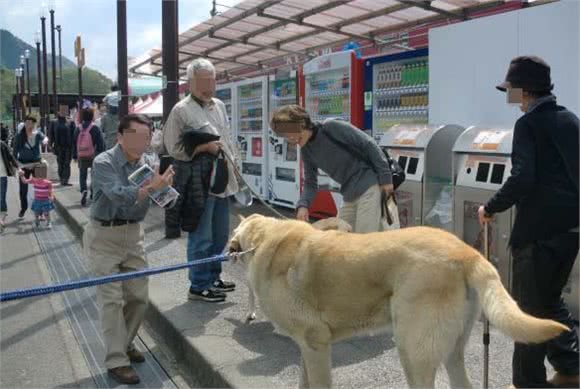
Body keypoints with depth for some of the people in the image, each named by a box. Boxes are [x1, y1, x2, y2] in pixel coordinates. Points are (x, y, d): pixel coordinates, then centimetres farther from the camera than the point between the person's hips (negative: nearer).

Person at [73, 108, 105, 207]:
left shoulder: (78, 128, 4)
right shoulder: (95, 128, -9)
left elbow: (74, 142, 8)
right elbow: (100, 143, -11)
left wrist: (75, 156, 16)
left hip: (81, 157, 2)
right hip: (93, 156, -2)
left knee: (82, 175, 7)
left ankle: (83, 190, -17)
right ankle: (93, 192, 19)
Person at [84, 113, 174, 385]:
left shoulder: (145, 162, 1)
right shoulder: (104, 163, -17)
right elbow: (119, 195, -34)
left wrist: (163, 186, -23)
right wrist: (151, 187, -47)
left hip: (133, 233, 6)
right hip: (104, 236, -6)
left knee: (138, 296, 10)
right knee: (112, 298, -4)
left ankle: (125, 344, 31)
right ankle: (116, 361, 5)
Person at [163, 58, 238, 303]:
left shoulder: (219, 106, 14)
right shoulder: (181, 110, -8)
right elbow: (174, 148, -9)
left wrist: (234, 163, 15)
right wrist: (204, 147, -17)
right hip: (197, 183, -7)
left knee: (220, 234, 16)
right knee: (201, 237, -1)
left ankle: (213, 277, 32)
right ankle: (198, 287, 13)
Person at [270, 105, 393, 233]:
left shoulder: (332, 127, -17)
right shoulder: (306, 151, 5)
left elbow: (369, 145, -14)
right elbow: (310, 183, 8)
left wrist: (385, 178, -13)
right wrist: (302, 205, -11)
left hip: (368, 186, -7)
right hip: (349, 195, 8)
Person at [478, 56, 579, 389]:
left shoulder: (528, 124, -12)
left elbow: (523, 178, -22)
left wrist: (491, 208, -11)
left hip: (540, 230, -8)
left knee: (528, 307, 4)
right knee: (551, 299, 22)